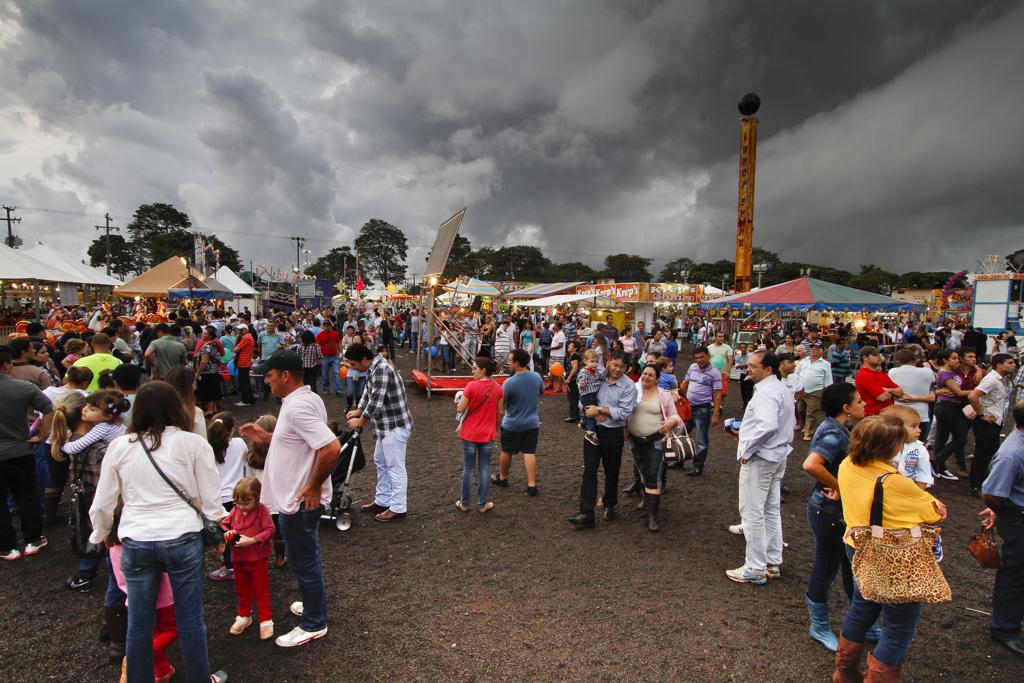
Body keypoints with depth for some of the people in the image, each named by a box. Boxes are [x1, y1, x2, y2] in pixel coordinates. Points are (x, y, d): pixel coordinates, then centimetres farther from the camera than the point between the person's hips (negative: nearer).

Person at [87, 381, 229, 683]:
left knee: (139, 624, 18)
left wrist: (101, 535, 28)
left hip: (135, 542, 2)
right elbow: (210, 501, -4)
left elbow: (101, 505, 8)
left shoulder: (118, 446, 1)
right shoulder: (193, 443, -6)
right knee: (190, 620, 13)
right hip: (182, 539, -2)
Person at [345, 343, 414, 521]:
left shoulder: (382, 370, -25)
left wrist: (360, 421, -12)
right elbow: (369, 392, 21)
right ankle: (382, 500, 33)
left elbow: (376, 402, -25)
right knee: (380, 462, 20)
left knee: (395, 467, 0)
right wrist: (358, 410, 11)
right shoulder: (373, 368, 7)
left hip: (395, 426, -11)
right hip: (386, 425, 11)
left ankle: (398, 508, 11)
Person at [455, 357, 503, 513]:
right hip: (488, 434, 3)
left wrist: (461, 398, 8)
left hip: (470, 434, -2)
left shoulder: (472, 386, -17)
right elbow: (500, 412, 3)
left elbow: (461, 409, -12)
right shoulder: (498, 388, -5)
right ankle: (482, 504, 19)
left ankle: (464, 503, 21)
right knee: (484, 468, 11)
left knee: (468, 468, 10)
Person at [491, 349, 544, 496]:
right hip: (532, 423, 4)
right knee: (530, 453, 7)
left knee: (506, 451, 16)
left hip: (512, 424, -4)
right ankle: (532, 485, 4)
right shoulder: (537, 377, -8)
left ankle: (502, 478, 35)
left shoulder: (509, 383, -25)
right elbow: (541, 393, 12)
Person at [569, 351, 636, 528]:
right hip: (593, 430, 2)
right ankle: (586, 514, 0)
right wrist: (594, 414, -15)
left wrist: (599, 410, -17)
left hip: (613, 434, -2)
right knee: (589, 471, -2)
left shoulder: (629, 386, -10)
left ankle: (609, 505, 38)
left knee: (611, 472, 15)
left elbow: (624, 413, -17)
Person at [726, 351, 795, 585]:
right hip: (777, 456, 10)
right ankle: (773, 563, 28)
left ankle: (755, 569, 7)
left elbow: (767, 426, -35)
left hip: (759, 459, -10)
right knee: (771, 511, 18)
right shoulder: (782, 389, 11)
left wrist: (747, 450, -23)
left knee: (752, 513, -1)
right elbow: (791, 421, 22)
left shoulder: (765, 392, -22)